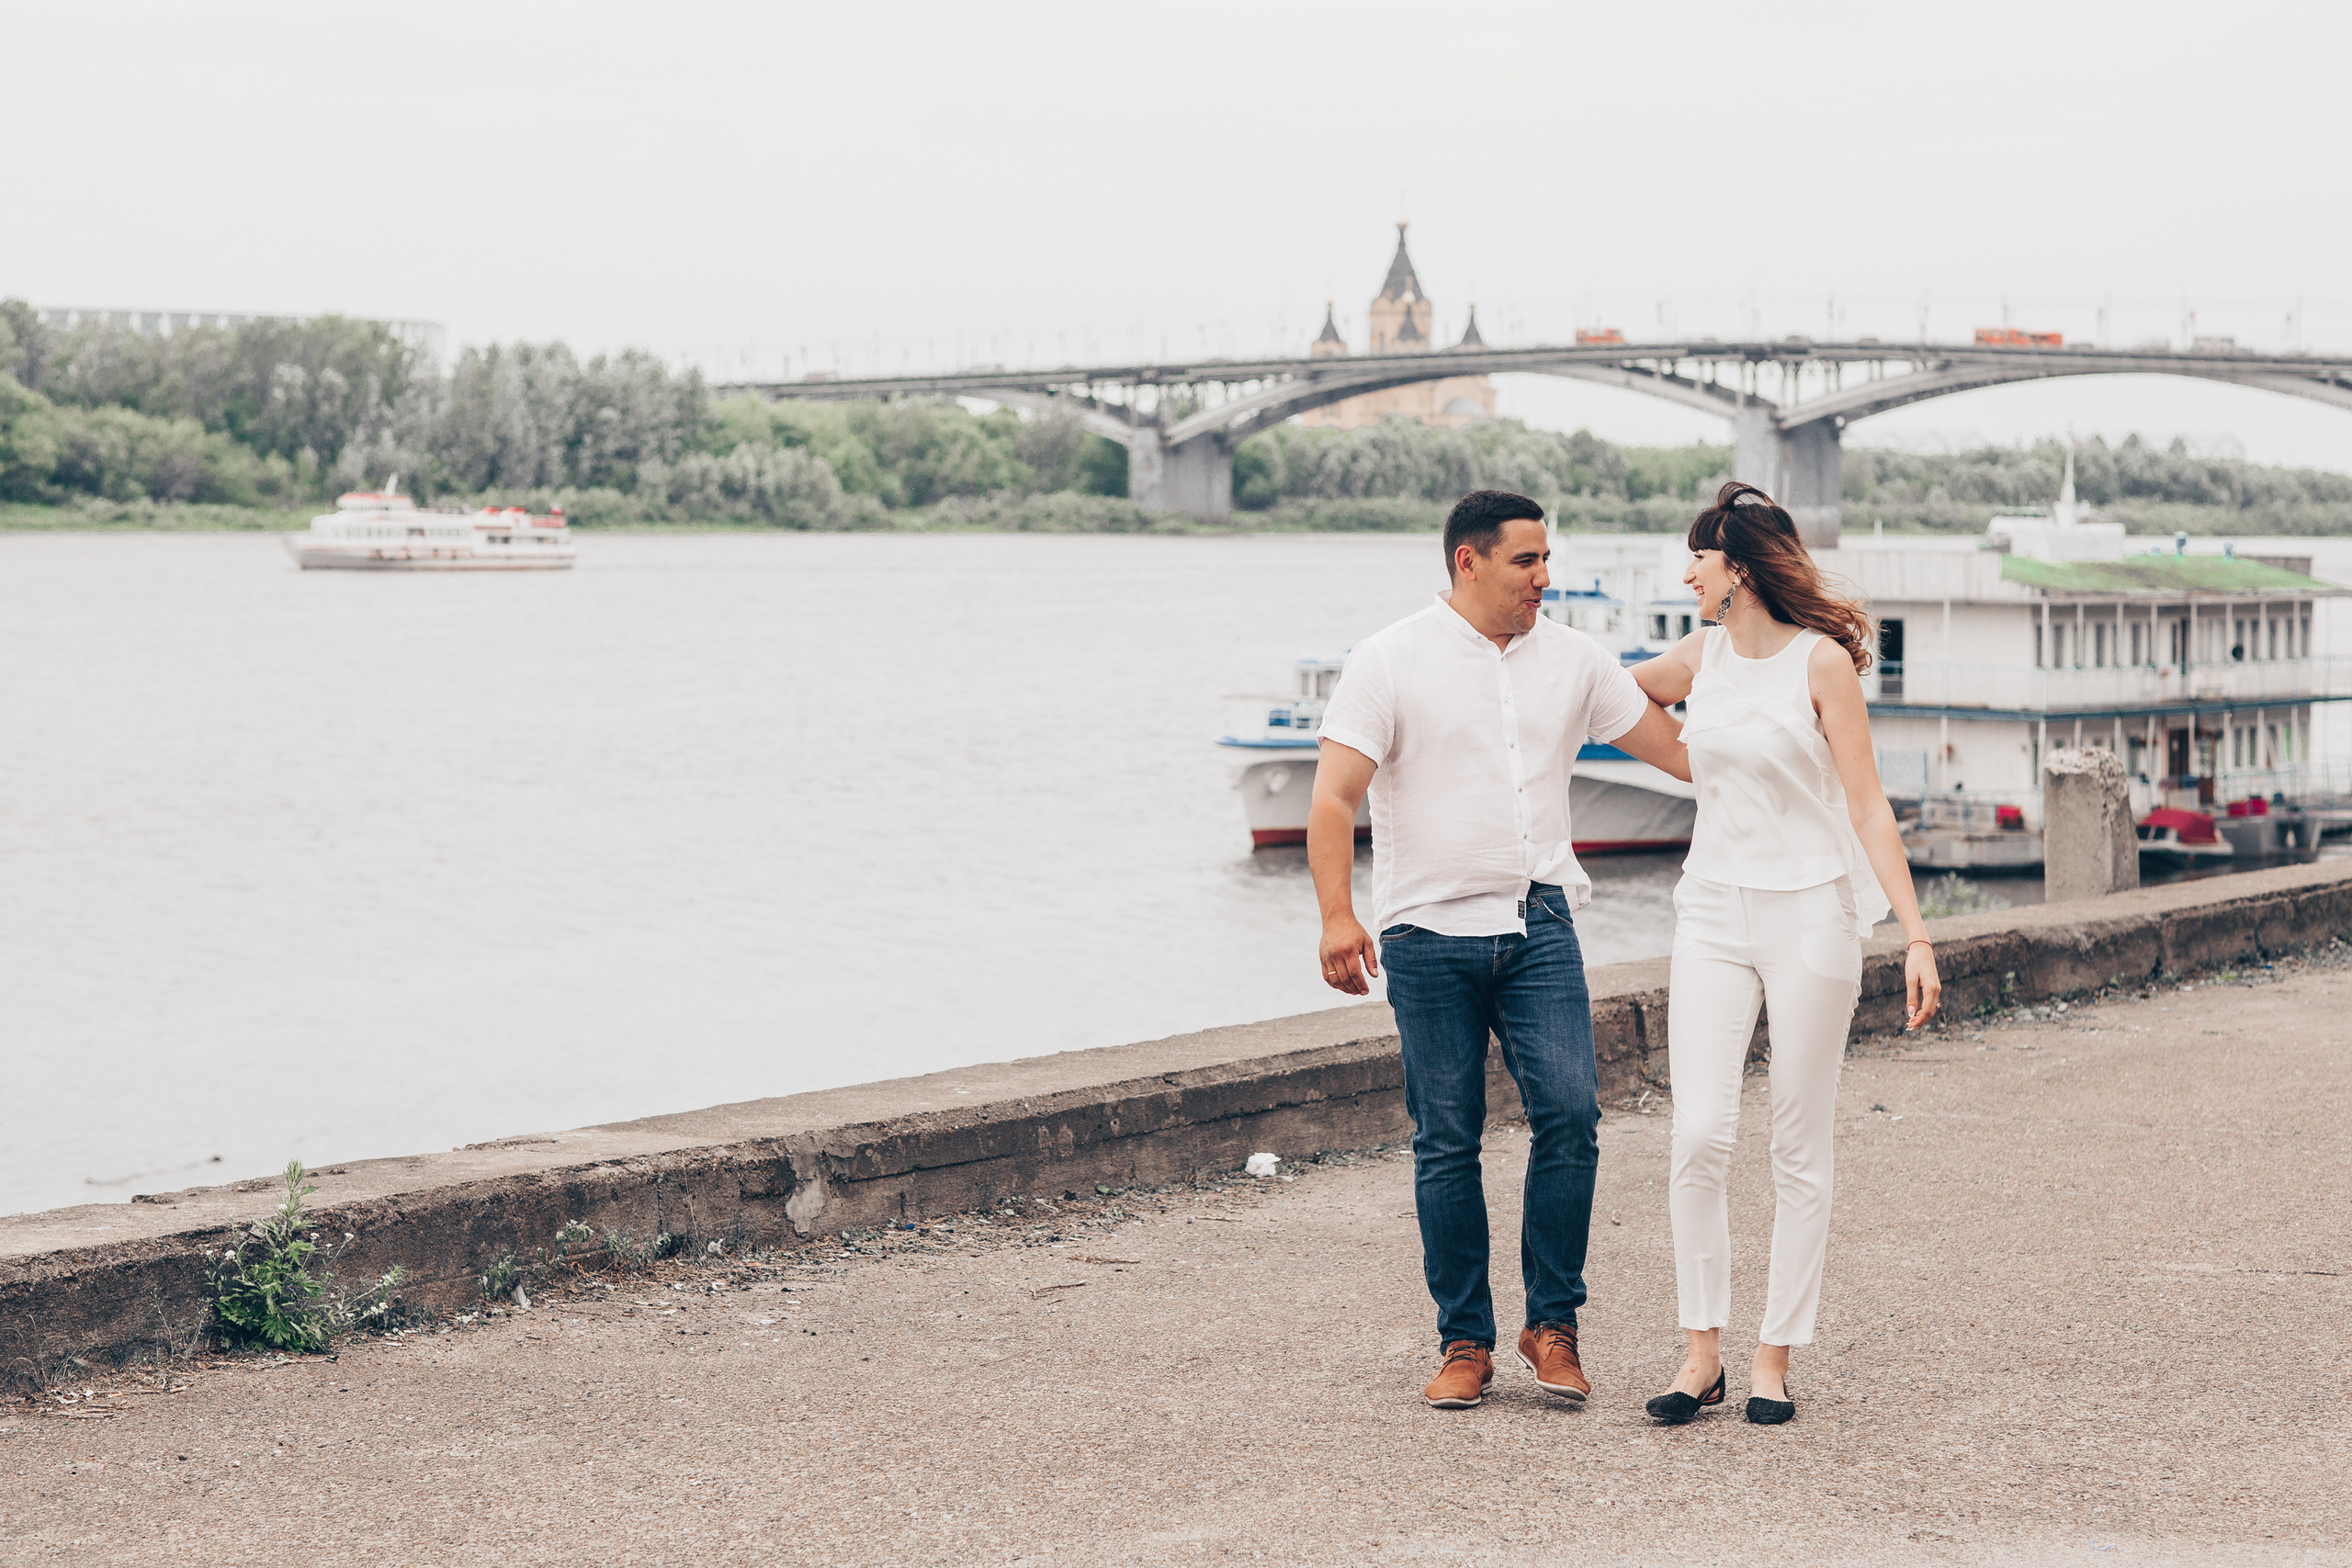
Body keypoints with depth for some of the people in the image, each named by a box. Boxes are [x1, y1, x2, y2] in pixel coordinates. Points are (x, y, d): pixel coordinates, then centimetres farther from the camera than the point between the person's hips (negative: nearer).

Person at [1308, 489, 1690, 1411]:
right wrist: (1337, 915, -20)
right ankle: (1465, 1341, 12)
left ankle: (1553, 1325, 3)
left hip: (1538, 926, 3)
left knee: (1570, 1112, -11)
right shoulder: (1392, 661, -3)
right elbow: (1334, 796, -9)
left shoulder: (1572, 661, 9)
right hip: (1430, 931, -2)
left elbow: (1677, 751, 17)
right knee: (1447, 1142, 1)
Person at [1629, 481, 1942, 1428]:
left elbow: (1868, 808, -9)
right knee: (1699, 1137, -7)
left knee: (1799, 1151, 2)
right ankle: (1703, 1352, 2)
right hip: (1714, 914, 4)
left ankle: (1775, 1358, 9)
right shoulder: (1700, 659, 8)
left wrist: (1917, 938, -14)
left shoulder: (1821, 661, -7)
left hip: (1811, 914, -4)